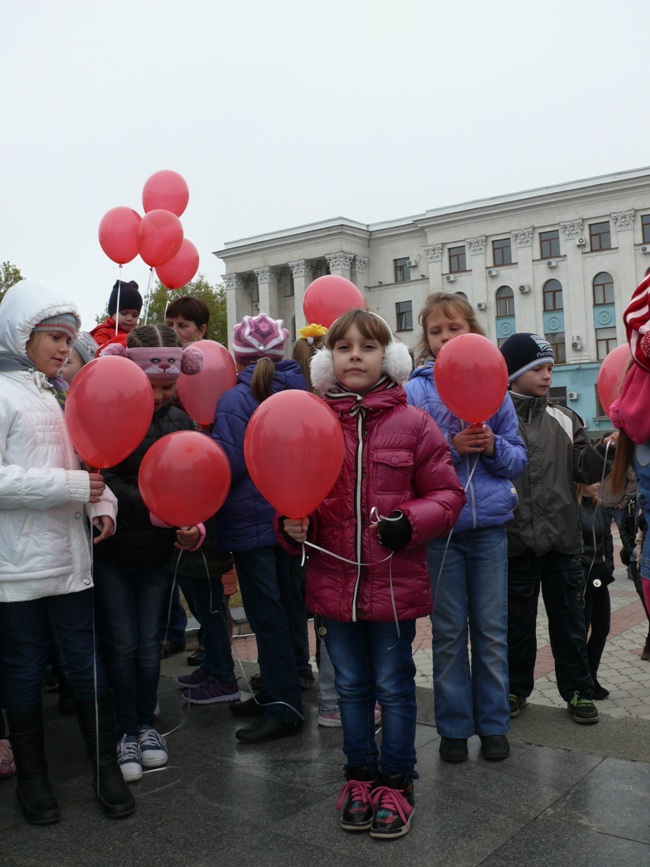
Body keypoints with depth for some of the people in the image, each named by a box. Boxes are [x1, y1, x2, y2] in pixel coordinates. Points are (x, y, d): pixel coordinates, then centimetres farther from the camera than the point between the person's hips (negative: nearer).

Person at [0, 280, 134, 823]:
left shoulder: (63, 396, 13)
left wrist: (101, 500, -2)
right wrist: (72, 486, -18)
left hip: (70, 558, 5)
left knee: (86, 665, 10)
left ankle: (106, 766, 23)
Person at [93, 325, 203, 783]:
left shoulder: (179, 420, 0)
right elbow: (103, 479, -19)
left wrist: (192, 521, -21)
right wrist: (152, 509, -30)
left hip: (158, 551, 3)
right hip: (112, 551, -3)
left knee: (149, 643, 12)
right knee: (122, 643, 4)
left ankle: (147, 724, 29)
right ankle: (127, 731, 20)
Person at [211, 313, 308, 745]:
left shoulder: (236, 400, -14)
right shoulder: (300, 389, 4)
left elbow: (229, 464, -18)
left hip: (252, 519, -7)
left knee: (267, 613, 0)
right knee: (283, 607, 15)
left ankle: (285, 707, 5)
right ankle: (275, 693, 28)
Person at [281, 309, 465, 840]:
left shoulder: (413, 423, -6)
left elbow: (447, 494, -2)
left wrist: (409, 522, -19)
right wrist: (292, 525, -11)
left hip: (395, 581, -2)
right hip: (335, 581, 3)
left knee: (394, 686, 11)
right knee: (351, 686, 18)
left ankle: (395, 783, 30)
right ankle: (360, 775, 37)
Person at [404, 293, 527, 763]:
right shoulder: (415, 391, 0)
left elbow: (520, 458, 7)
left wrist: (494, 446, -13)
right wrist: (451, 447, -19)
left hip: (489, 524, 2)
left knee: (492, 631, 9)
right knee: (449, 632, 8)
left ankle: (494, 724, 24)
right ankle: (454, 727, 22)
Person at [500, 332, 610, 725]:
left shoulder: (564, 419, 9)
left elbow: (587, 470, 4)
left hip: (561, 538, 3)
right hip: (514, 540, -3)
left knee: (569, 618, 11)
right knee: (517, 620, 11)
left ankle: (578, 691, 25)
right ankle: (516, 688, 27)